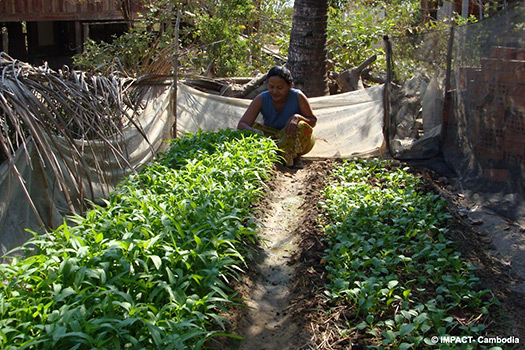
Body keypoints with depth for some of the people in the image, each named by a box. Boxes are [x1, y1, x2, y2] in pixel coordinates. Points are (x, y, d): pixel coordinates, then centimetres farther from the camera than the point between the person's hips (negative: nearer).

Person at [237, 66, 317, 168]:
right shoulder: (261, 99, -14)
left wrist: (297, 117, -29)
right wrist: (253, 131, -44)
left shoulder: (298, 96, -16)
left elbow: (313, 121, -7)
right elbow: (241, 125, -19)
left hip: (295, 140, -2)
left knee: (303, 127, -33)